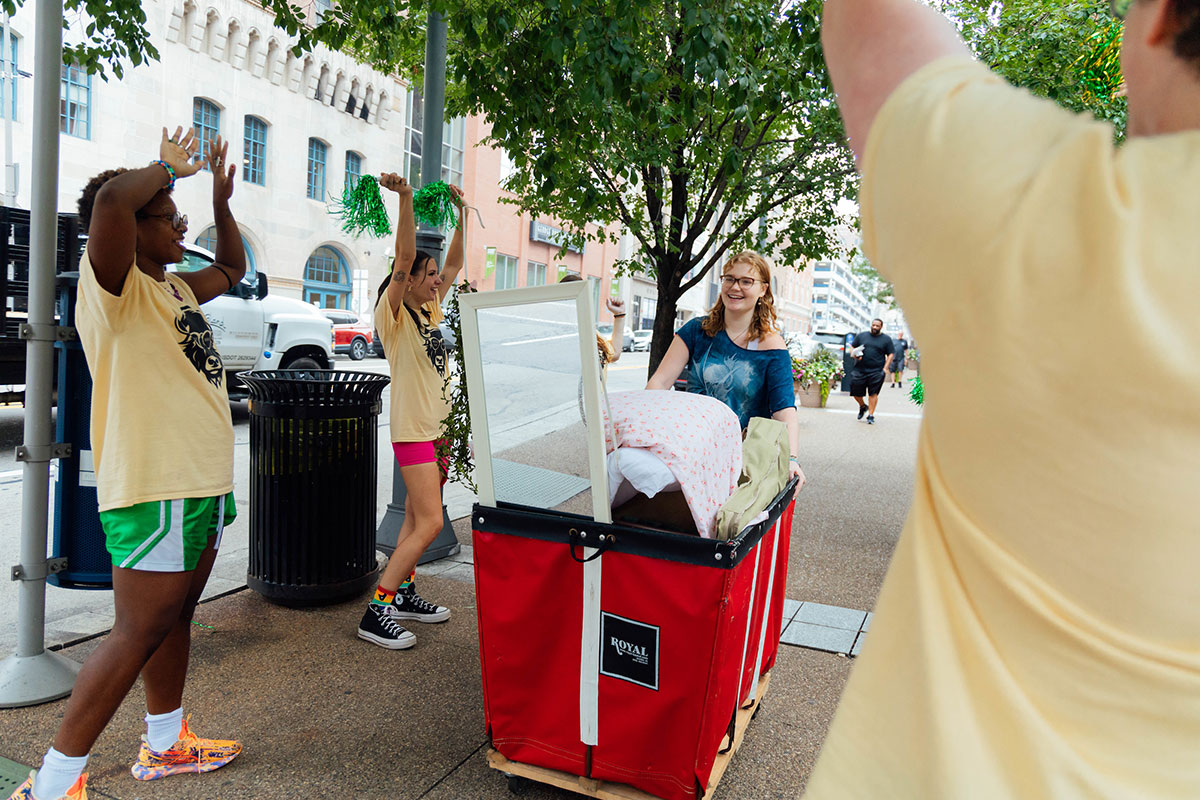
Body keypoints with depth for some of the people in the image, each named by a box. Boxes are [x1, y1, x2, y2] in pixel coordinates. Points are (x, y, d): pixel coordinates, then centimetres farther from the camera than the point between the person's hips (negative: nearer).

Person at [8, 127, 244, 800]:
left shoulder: (174, 287, 15)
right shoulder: (115, 287, -11)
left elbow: (233, 269, 33)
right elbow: (111, 199, -30)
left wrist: (222, 197, 22)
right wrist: (168, 168, -12)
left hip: (201, 481, 9)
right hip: (155, 489, -9)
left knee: (177, 616, 18)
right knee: (138, 634, -4)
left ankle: (166, 744, 34)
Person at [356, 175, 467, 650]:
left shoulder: (430, 312, 12)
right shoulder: (393, 315, -9)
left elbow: (454, 262, 17)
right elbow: (404, 257, -24)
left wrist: (461, 211, 14)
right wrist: (404, 198, -33)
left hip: (439, 425, 9)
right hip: (413, 427, -8)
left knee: (417, 519, 14)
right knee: (429, 524, -12)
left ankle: (403, 595, 25)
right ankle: (376, 612, -6)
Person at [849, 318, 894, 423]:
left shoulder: (886, 339, 6)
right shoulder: (861, 335, 10)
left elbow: (890, 354, 7)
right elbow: (852, 347, 14)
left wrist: (885, 368, -5)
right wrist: (855, 355, -8)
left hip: (876, 372, -2)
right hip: (859, 370, 2)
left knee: (873, 393, -4)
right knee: (856, 392, 2)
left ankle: (870, 415, 5)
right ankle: (863, 406, 31)